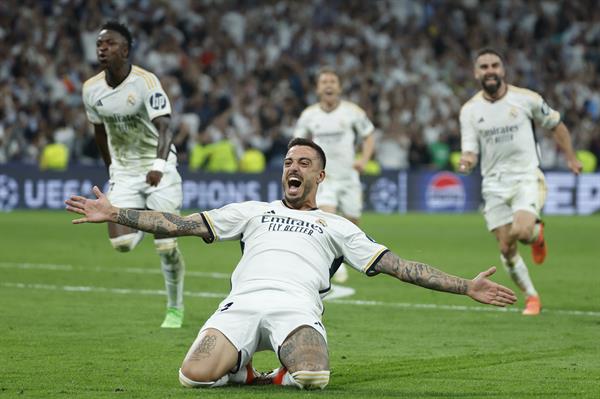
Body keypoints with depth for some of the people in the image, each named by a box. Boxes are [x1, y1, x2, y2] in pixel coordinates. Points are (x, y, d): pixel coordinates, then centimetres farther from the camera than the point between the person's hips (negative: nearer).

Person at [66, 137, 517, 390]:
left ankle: (289, 373, 0)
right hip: (243, 301, 1)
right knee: (195, 375, -29)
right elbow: (182, 224, 25)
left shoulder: (336, 226, 28)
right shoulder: (253, 211, 32)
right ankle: (242, 370, 4)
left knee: (313, 379, -37)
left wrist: (466, 287, 12)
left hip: (297, 306, -1)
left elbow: (394, 264, 22)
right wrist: (114, 214, 15)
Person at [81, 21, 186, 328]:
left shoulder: (146, 82, -19)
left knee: (166, 246, -7)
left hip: (158, 170, -4)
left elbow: (164, 128, -28)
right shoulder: (91, 89, -2)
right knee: (121, 242, -11)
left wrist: (159, 165, -45)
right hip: (123, 171, 4)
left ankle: (175, 308, 13)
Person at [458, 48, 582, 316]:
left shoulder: (526, 99, -5)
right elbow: (470, 151, -2)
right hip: (494, 184, 3)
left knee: (521, 231, -28)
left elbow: (556, 125, 11)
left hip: (527, 178, -2)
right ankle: (531, 297, 20)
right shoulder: (469, 110, 0)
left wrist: (571, 158, 12)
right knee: (506, 249, -1)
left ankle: (537, 233, 10)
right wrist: (466, 161, -26)